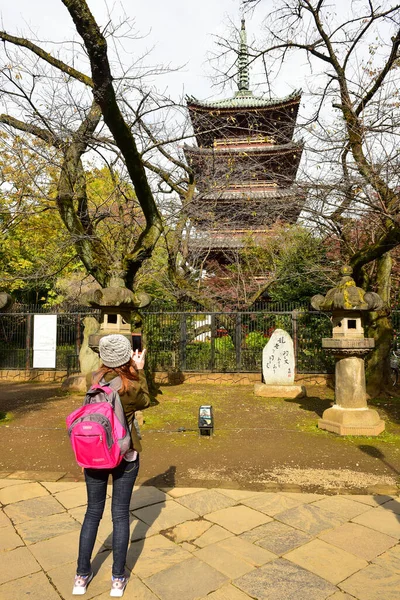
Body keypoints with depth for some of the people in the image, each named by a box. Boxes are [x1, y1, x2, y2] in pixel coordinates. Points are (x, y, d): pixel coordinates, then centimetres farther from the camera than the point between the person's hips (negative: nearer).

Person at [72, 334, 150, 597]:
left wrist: (132, 371, 8)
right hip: (125, 456, -3)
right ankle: (118, 578, 26)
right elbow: (145, 402, 2)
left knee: (93, 512, 19)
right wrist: (140, 371, 2)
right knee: (120, 514, 13)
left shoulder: (92, 380, -10)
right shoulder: (132, 387, -20)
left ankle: (82, 576, 30)